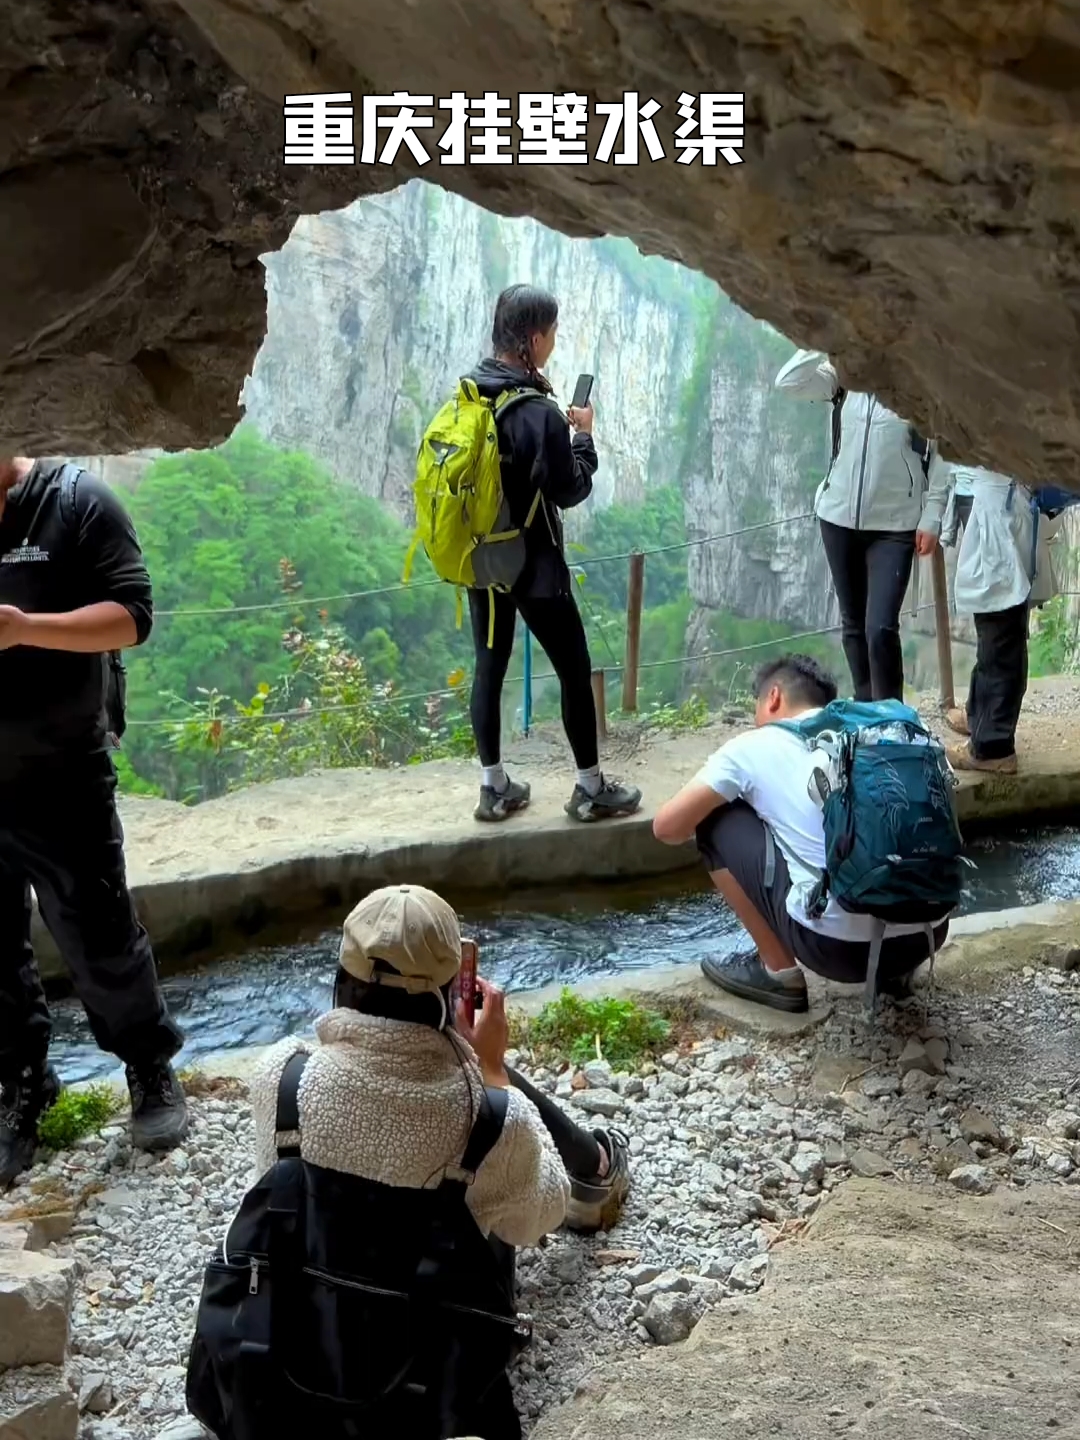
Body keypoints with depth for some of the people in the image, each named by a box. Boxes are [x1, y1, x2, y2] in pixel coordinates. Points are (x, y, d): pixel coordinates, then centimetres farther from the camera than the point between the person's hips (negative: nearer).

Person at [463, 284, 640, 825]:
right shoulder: (539, 413, -21)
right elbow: (570, 491, -13)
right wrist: (583, 435, 0)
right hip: (533, 564, -7)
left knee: (489, 667, 13)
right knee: (575, 671, 7)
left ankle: (494, 788, 21)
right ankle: (590, 790, 16)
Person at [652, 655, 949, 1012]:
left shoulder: (755, 746, 3)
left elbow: (668, 827, 4)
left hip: (839, 946, -5)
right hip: (927, 936, 6)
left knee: (716, 820, 12)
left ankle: (779, 973, 14)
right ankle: (893, 968, 21)